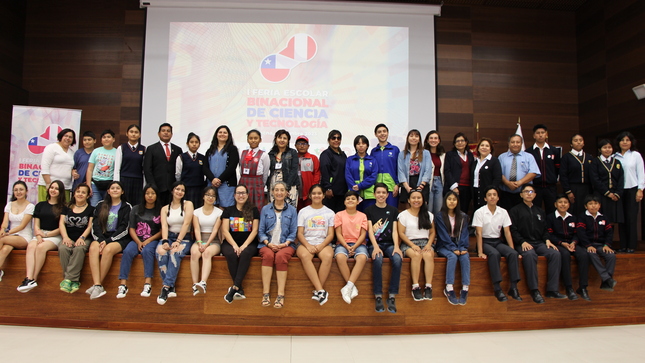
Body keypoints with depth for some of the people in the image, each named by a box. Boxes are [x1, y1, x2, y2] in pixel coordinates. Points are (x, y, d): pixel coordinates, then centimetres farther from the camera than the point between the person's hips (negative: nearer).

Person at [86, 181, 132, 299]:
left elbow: (123, 228, -3)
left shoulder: (126, 207, 7)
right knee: (93, 248, -30)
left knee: (108, 249, -34)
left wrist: (108, 241, -14)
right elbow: (95, 225, 5)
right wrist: (101, 240, -13)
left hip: (119, 239, -2)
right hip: (101, 237, 3)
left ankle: (97, 285, -26)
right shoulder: (101, 205, 17)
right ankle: (98, 286, -39)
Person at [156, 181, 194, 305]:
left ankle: (166, 287, -33)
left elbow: (186, 223, -7)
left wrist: (178, 241, -17)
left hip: (184, 238, -2)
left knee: (175, 252, -34)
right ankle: (171, 288, -29)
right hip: (169, 237, 3)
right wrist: (165, 241, -20)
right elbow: (164, 226, -1)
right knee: (160, 251, -30)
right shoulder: (165, 209, 14)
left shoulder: (188, 204, 5)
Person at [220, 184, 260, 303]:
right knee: (231, 254, -32)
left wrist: (244, 245, -13)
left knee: (245, 253, -34)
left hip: (249, 244, -1)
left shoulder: (254, 211, 9)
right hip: (231, 243, 1)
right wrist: (235, 246, -13)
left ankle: (234, 288, -37)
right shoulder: (228, 211, 12)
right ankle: (240, 290, -31)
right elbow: (225, 231, 3)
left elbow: (254, 231, 2)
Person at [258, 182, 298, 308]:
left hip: (286, 244, -1)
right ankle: (266, 293, -32)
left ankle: (281, 294, -32)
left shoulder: (292, 210, 13)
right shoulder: (265, 209, 15)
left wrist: (285, 243, -9)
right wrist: (268, 243, -8)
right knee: (268, 255, -34)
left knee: (281, 256, -34)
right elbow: (261, 231, 9)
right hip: (268, 244, 1)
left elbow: (293, 232, 7)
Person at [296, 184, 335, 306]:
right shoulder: (303, 212, 14)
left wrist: (321, 246, -13)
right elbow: (300, 233, 6)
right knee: (305, 256, -36)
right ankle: (321, 291, -38)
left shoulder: (329, 212, 14)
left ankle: (317, 291, -30)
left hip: (323, 244, 0)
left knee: (328, 256, -35)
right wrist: (308, 245, -15)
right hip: (306, 243, 0)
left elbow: (330, 234, 6)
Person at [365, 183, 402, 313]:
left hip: (390, 244, 2)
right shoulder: (369, 210, 11)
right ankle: (378, 296, -26)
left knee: (397, 260, -31)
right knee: (377, 260, -35)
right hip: (375, 244, -2)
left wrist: (396, 246, -11)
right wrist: (375, 247, -16)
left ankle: (392, 296, -22)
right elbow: (370, 230, 0)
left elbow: (394, 230, 7)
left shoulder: (393, 210, 16)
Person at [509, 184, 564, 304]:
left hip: (539, 243, 5)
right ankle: (534, 290, -32)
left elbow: (545, 229, 21)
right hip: (523, 243, -5)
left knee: (555, 253, -24)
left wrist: (547, 240, 1)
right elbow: (513, 230, -1)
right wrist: (523, 242, -15)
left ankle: (552, 289, -21)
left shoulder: (540, 211, 25)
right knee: (530, 254, -37)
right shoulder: (515, 210, 8)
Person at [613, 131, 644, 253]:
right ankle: (623, 245, 9)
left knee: (631, 218, -4)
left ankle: (631, 246, 3)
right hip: (619, 190, 2)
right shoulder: (615, 157, 7)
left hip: (632, 189, -2)